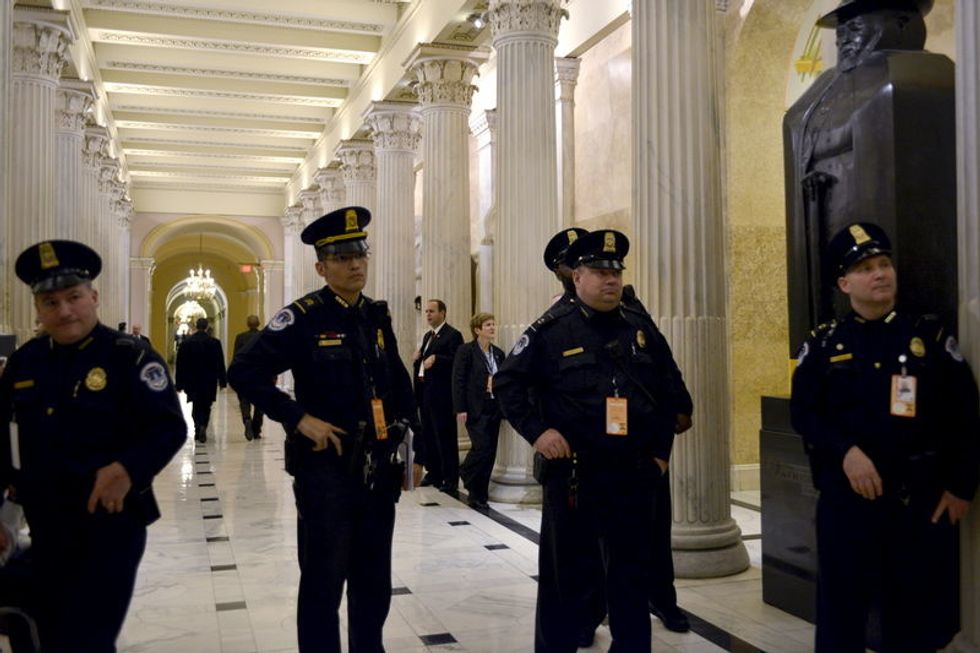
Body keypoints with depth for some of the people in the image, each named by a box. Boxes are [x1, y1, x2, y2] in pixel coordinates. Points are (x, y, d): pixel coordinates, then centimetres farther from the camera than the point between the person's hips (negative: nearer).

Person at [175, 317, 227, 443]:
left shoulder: (185, 343, -3)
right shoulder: (215, 343, -6)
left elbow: (180, 365, -1)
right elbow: (220, 364, -3)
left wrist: (180, 384, 4)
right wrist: (222, 381, 4)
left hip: (192, 381, 1)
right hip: (209, 382, -1)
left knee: (196, 407, 15)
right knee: (206, 407, 10)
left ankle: (198, 430, 2)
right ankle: (203, 426, -12)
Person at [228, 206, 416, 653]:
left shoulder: (377, 317, 8)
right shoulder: (303, 318, -10)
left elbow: (399, 385, 16)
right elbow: (244, 373, -16)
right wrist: (299, 418, -20)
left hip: (379, 469, 6)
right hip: (326, 469, -5)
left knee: (374, 582, 17)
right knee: (323, 584, 5)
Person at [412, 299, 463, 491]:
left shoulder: (452, 335, -7)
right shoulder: (427, 335, 19)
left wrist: (436, 359, -26)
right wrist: (417, 358, 3)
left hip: (441, 393, -9)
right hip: (424, 391, 9)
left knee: (445, 436, -5)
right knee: (428, 436, 13)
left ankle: (450, 478, 1)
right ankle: (433, 472, 23)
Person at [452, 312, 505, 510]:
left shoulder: (498, 353, 12)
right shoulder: (466, 351, -3)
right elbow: (458, 380, -7)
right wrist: (460, 409, -13)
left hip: (494, 409, 6)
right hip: (475, 409, -6)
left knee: (490, 451, 5)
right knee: (482, 447, -15)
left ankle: (479, 495, 15)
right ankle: (465, 475, 13)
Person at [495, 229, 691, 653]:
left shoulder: (641, 328, 7)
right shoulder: (552, 329, -5)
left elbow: (670, 388, 15)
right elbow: (507, 382, -3)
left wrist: (661, 450, 11)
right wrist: (536, 430, -13)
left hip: (634, 475, 4)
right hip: (572, 474, -3)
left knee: (631, 577, 14)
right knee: (563, 575, 9)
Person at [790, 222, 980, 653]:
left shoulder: (930, 336, 4)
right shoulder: (824, 345, 4)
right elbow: (803, 412, -4)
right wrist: (846, 452, -19)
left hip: (923, 501, 1)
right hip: (846, 500, -1)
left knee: (918, 615, 11)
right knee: (841, 610, 7)